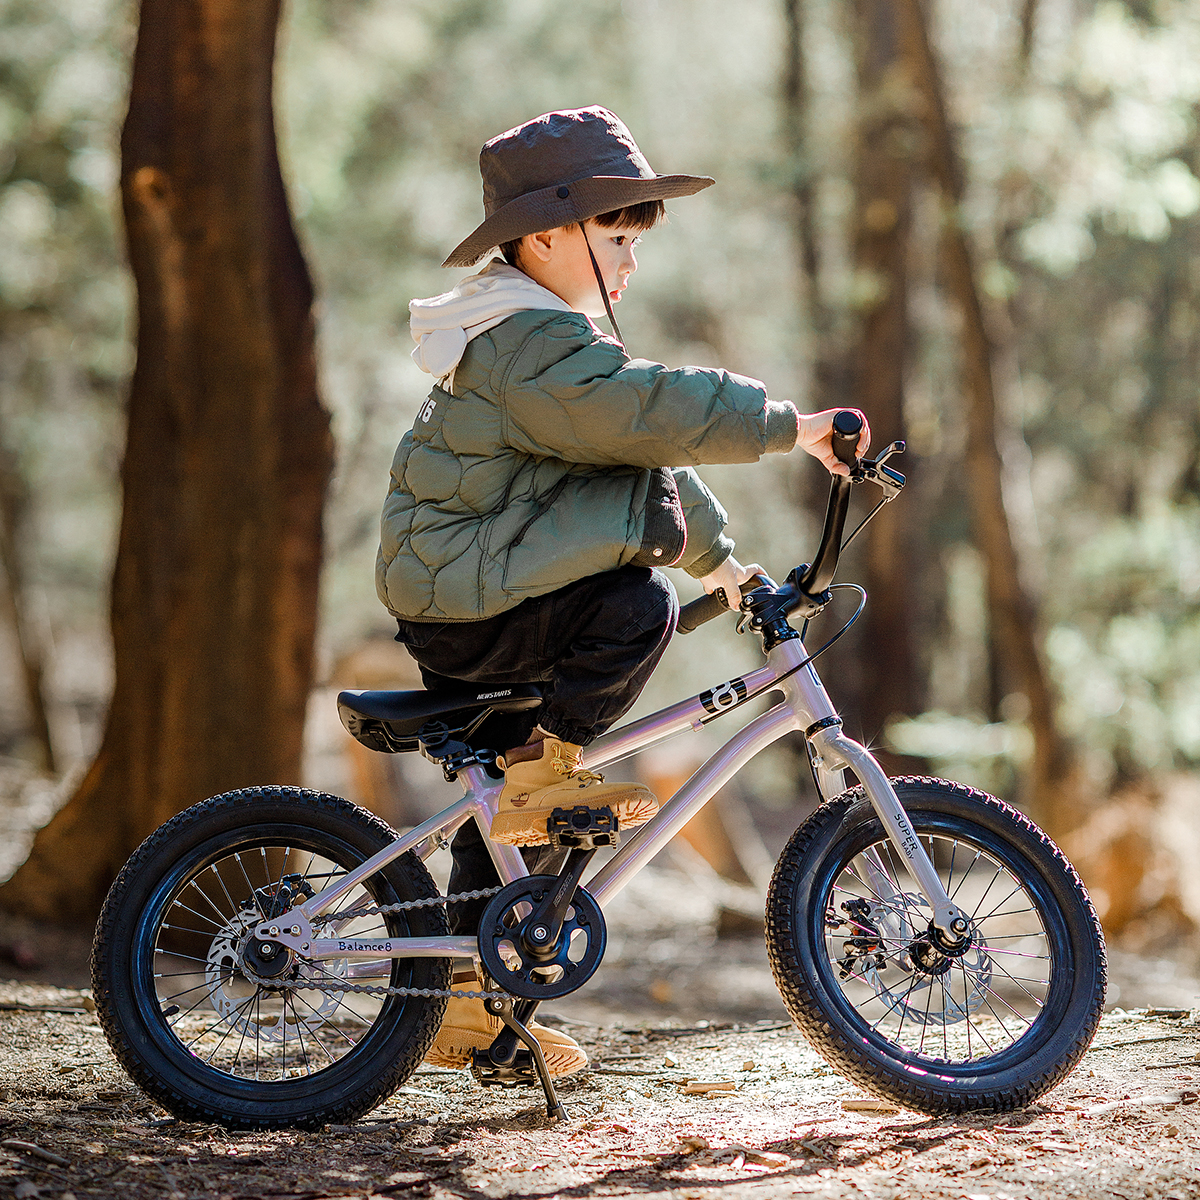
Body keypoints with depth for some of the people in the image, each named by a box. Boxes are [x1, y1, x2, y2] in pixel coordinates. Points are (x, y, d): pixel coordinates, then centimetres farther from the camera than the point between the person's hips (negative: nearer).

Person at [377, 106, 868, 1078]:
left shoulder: (550, 342, 18)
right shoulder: (528, 340, -18)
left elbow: (639, 449, 27)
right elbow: (650, 410, -31)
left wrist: (717, 556, 33)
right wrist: (790, 425, -28)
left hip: (459, 606, 11)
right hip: (466, 604, -11)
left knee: (510, 807, 14)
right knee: (638, 605, -26)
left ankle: (470, 1002, 22)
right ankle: (542, 768, -15)